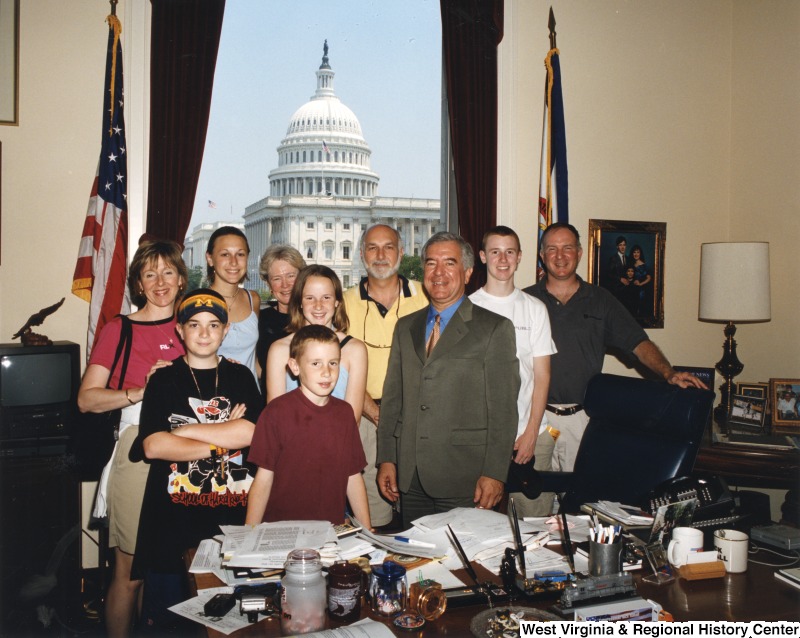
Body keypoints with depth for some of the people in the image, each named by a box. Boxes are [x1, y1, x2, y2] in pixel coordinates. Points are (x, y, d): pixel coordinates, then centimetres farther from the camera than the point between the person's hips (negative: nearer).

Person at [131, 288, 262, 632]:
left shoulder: (240, 377, 9)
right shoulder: (163, 380, 6)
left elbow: (250, 433, -8)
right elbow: (152, 446, -8)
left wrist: (186, 430, -7)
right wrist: (224, 438, -8)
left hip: (233, 513, 1)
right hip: (174, 516, 0)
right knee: (164, 617, 6)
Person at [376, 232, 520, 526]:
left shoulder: (495, 328, -1)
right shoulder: (405, 327, 14)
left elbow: (503, 409, -6)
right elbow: (392, 397, 14)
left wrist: (494, 474, -11)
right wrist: (386, 459, 8)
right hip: (410, 476, 4)